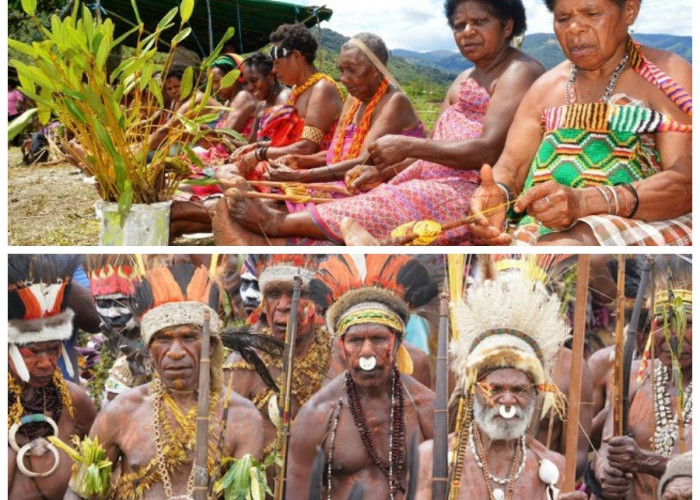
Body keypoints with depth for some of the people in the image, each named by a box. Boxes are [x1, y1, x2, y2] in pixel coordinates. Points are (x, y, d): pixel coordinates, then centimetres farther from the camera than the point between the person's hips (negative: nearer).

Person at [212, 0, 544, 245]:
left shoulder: (519, 72, -6)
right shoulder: (464, 81, 23)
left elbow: (489, 150, -19)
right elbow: (433, 153, 17)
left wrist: (408, 146, -20)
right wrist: (382, 171, -1)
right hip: (442, 183, 9)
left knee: (383, 208, -25)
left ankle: (278, 222, -21)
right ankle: (272, 243, -27)